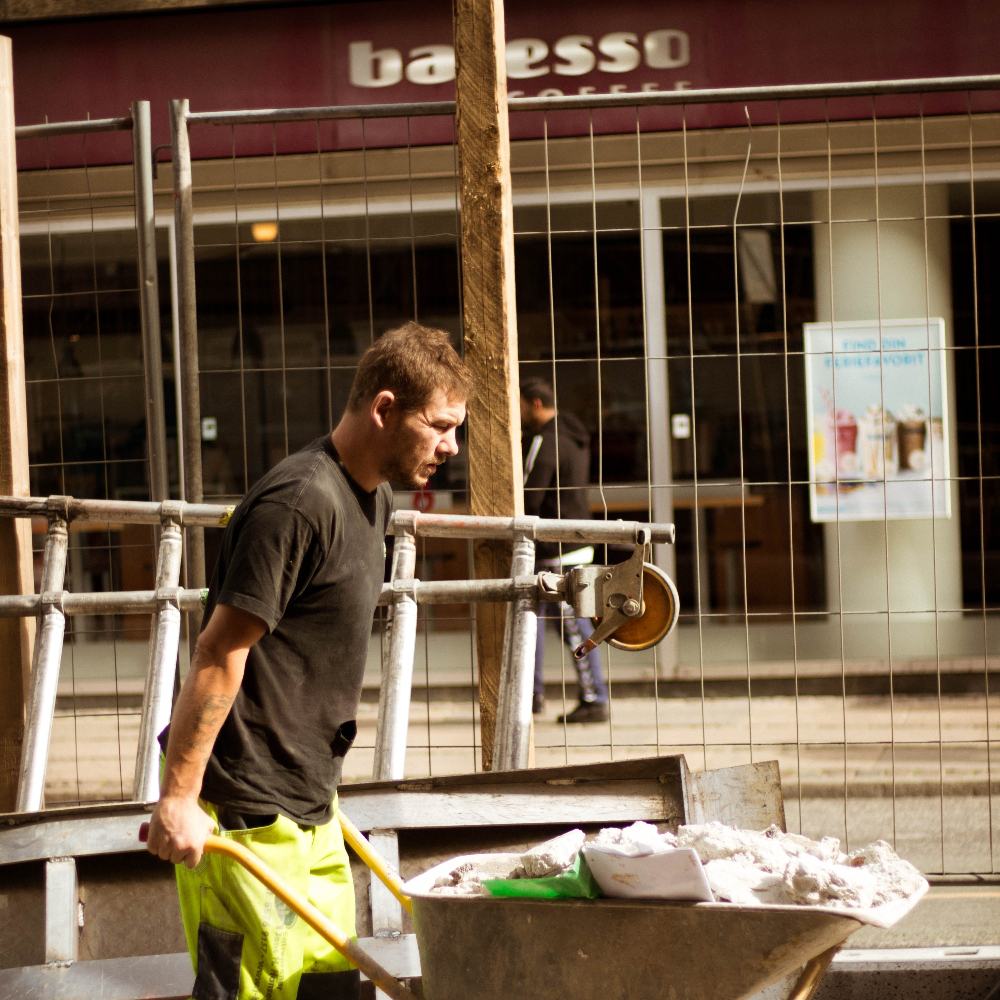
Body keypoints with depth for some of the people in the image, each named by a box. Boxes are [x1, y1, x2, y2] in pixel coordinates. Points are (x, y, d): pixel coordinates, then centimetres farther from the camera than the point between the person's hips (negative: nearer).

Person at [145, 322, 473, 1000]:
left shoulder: (374, 499, 12)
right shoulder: (299, 504, -19)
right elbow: (221, 653, -21)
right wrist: (178, 796, -21)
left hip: (311, 802, 10)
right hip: (244, 811, -10)